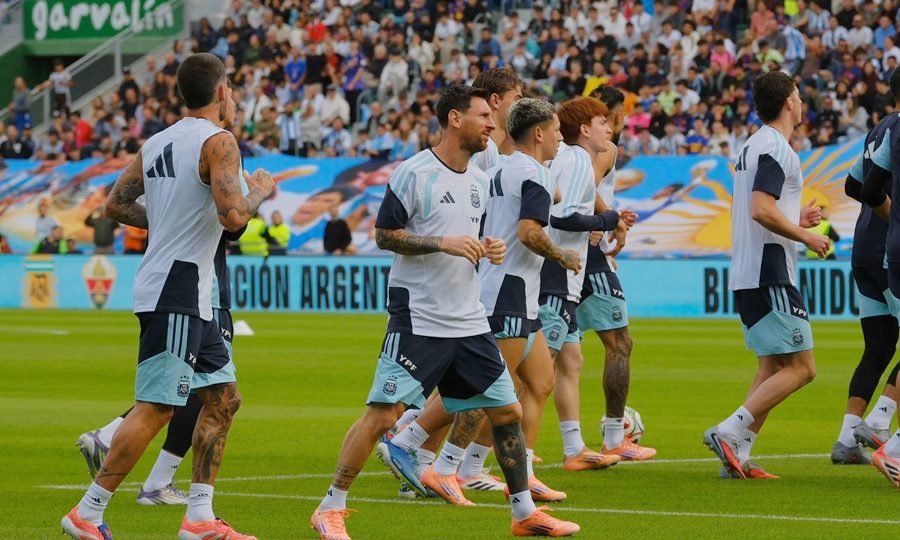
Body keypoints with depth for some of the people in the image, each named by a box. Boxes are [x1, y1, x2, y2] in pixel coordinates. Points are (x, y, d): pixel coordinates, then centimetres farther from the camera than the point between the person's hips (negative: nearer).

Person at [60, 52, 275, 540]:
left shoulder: (156, 143, 13)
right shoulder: (218, 141, -12)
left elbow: (115, 205, 17)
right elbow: (232, 216, -22)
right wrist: (261, 192, -3)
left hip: (189, 298, 10)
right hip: (177, 292, -10)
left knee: (223, 398, 13)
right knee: (155, 408, -9)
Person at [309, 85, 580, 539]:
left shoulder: (480, 180, 12)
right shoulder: (414, 173, -9)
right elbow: (384, 234, -11)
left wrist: (488, 248, 3)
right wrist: (444, 243, -20)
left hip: (470, 322, 7)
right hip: (417, 320, -7)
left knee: (507, 412, 7)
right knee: (383, 414, -10)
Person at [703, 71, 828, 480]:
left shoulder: (753, 146, 17)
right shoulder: (775, 147, -13)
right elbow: (762, 210, -24)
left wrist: (795, 219, 20)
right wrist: (806, 237, -14)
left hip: (748, 274, 10)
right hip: (769, 274, -10)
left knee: (772, 368, 12)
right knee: (800, 367, -9)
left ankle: (737, 454, 5)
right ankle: (729, 433, -14)